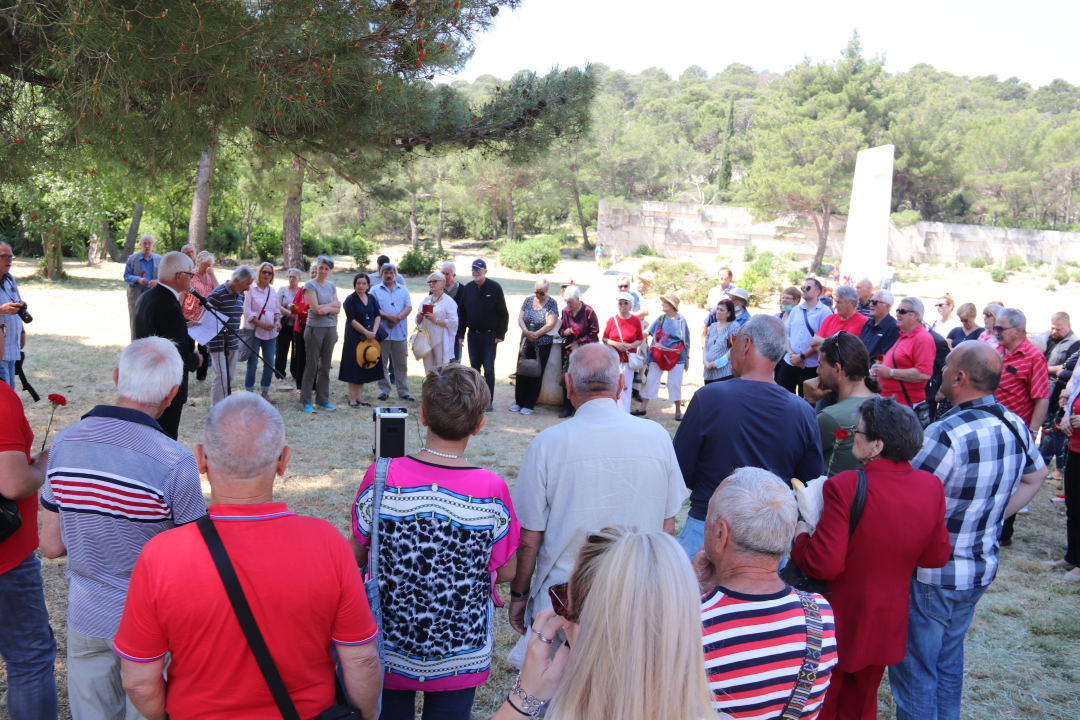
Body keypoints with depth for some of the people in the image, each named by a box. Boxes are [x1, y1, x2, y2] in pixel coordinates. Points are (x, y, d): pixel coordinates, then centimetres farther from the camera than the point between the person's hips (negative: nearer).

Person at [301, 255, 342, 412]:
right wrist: (333, 304, -5)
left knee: (325, 366, 8)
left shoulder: (331, 286, 12)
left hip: (331, 328, 5)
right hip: (315, 328, -5)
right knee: (312, 365, -2)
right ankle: (306, 401, 4)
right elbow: (315, 308, -14)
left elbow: (337, 309, 5)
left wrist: (326, 309, -15)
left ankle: (323, 400, 15)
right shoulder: (310, 285, -4)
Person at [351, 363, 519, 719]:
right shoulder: (492, 491, -20)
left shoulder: (380, 479, -18)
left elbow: (357, 557, -5)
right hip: (458, 654, 0)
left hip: (390, 649, 1)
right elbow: (506, 572, -8)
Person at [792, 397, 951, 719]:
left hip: (838, 623, -5)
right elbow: (937, 557, 0)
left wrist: (800, 537, -9)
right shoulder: (932, 486, -11)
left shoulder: (844, 486, -28)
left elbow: (823, 564, -28)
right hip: (887, 627, 5)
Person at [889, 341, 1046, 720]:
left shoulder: (946, 434, -28)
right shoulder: (1015, 426, -3)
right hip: (982, 567, 8)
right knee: (948, 659, 25)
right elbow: (1036, 476, 16)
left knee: (914, 671, 8)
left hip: (932, 575, -8)